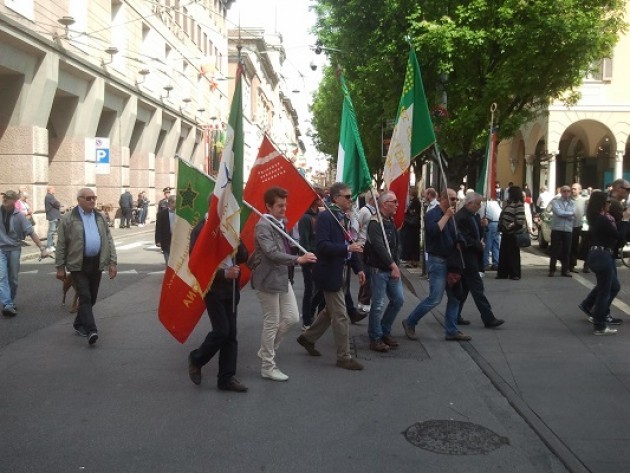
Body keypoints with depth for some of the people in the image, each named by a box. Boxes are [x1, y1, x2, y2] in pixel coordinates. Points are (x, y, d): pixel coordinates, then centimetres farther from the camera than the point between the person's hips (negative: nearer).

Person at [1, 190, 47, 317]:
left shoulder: (19, 215, -8)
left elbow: (31, 232, -10)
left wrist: (42, 248, -17)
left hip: (14, 249, 1)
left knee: (13, 278, 9)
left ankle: (11, 302, 25)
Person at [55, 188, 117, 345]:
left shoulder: (100, 217, 9)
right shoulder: (68, 218, -4)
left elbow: (109, 240, 10)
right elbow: (61, 244, -2)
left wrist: (112, 262, 4)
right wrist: (60, 267, -2)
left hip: (97, 263, 5)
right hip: (79, 264, -5)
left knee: (92, 297, 12)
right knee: (85, 297, -11)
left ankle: (79, 324, 29)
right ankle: (91, 330, -14)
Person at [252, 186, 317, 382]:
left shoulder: (280, 223, 11)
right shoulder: (263, 225, -17)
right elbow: (272, 253, -27)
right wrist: (298, 259, -33)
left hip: (282, 277, 9)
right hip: (267, 280, -9)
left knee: (292, 317, 9)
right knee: (271, 324, 0)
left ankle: (267, 350, 27)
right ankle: (268, 367, 14)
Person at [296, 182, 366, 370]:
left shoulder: (344, 218, 11)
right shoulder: (325, 217, -17)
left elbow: (349, 245, 15)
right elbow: (322, 245, -26)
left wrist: (358, 268, 7)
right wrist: (347, 248, -30)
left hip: (341, 272, 9)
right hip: (330, 273, -9)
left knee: (331, 310, 21)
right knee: (341, 316, -2)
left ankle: (308, 338, 37)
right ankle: (344, 357, 9)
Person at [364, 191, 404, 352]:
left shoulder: (391, 221, 13)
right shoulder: (375, 224, -14)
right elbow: (380, 247, -24)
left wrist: (396, 265, 7)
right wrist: (393, 266, -23)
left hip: (392, 269, 9)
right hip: (378, 269, -9)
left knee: (398, 300, 10)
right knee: (378, 304, -2)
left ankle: (385, 332, 25)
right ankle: (375, 339, 10)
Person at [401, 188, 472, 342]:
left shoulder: (451, 216, 15)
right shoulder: (432, 214, -10)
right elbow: (434, 231, -30)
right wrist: (446, 216, -21)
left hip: (451, 261, 9)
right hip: (438, 260, -9)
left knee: (454, 298, 8)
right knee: (435, 298, -9)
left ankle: (452, 331, 15)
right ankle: (409, 322, 5)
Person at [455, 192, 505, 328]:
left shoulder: (473, 215, 13)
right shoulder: (461, 217, -18)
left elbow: (477, 234, 19)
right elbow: (464, 239, -21)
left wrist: (482, 225, 2)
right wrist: (479, 245, -11)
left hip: (471, 257, 10)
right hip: (467, 257, -10)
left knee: (464, 287, 13)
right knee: (477, 287, -8)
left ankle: (455, 316, 20)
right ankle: (488, 319, -5)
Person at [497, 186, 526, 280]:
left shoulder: (519, 205, -12)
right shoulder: (509, 203, 15)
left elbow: (520, 221, -20)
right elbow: (502, 216, 20)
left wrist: (510, 226, -15)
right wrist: (501, 226, 8)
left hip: (512, 233, -8)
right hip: (505, 232, 8)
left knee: (513, 254, 0)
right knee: (503, 253, 10)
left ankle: (515, 274, 9)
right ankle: (502, 273, 18)